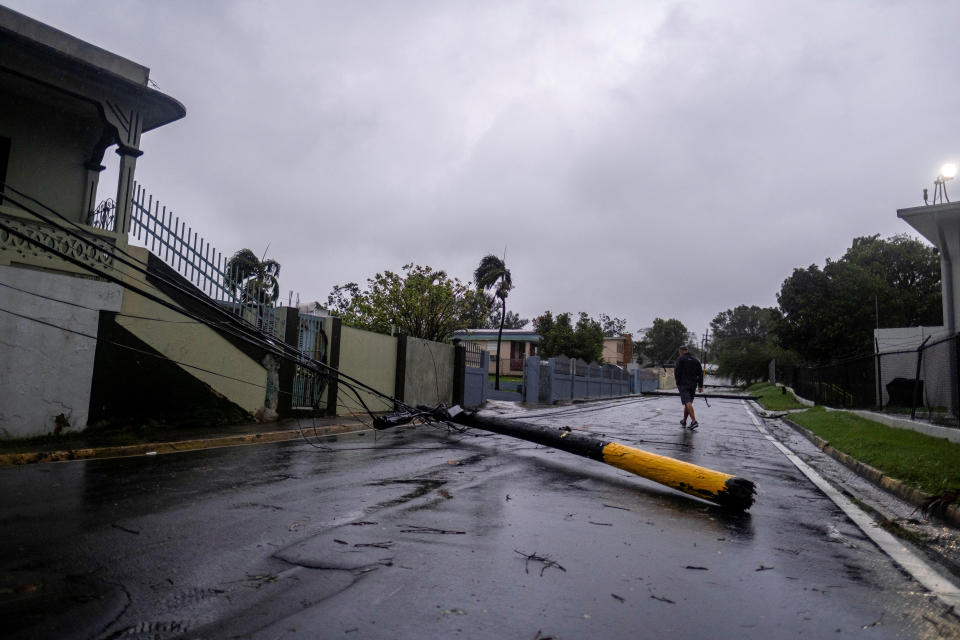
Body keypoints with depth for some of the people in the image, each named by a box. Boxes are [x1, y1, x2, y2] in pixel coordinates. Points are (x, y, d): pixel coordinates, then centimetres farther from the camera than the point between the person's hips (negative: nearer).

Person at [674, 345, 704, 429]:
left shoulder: (680, 359, -2)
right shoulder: (695, 360, 14)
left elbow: (677, 372, -10)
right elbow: (700, 373, 9)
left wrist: (677, 383, 1)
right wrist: (700, 386, 8)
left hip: (683, 384, -6)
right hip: (693, 385, 6)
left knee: (687, 402, -13)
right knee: (688, 402, 15)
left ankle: (694, 421, -26)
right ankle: (684, 422, 24)